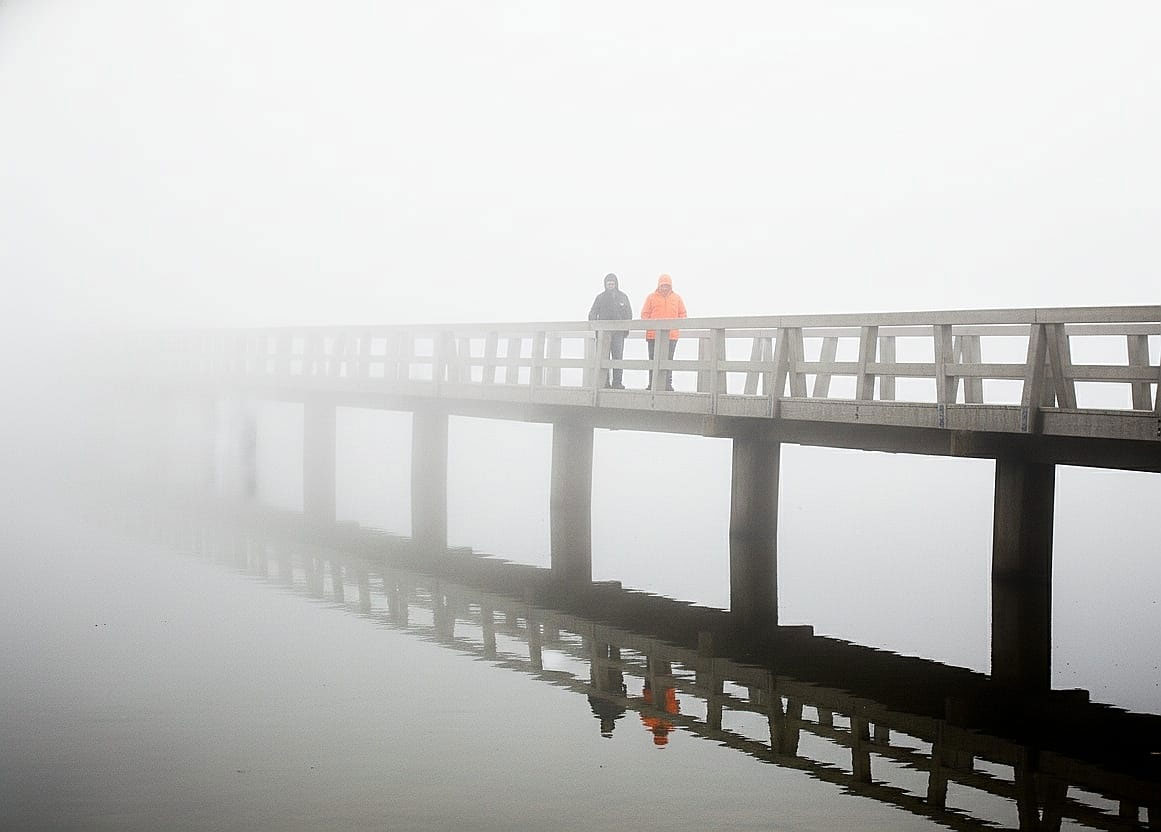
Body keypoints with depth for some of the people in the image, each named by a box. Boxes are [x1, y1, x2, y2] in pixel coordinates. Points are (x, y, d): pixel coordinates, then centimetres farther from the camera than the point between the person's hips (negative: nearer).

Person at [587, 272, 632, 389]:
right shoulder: (600, 297, 13)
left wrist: (626, 327, 0)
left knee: (618, 357, -5)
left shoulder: (623, 297, 13)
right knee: (603, 358, -4)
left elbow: (628, 314, 14)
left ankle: (617, 382, -4)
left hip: (618, 332, 0)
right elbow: (593, 313, 10)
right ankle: (604, 382, -3)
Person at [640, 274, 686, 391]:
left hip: (671, 335, 1)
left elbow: (682, 315, 13)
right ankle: (652, 385, 7)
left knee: (668, 360, 3)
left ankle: (668, 385, 6)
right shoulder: (651, 297, 6)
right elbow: (644, 314, 7)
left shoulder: (677, 298, 10)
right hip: (654, 335, -1)